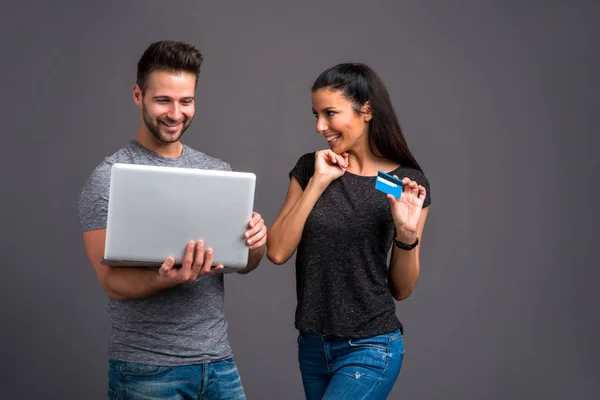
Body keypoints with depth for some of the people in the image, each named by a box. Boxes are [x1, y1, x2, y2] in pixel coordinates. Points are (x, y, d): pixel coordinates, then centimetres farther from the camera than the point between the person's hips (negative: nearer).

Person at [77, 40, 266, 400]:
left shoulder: (219, 172, 6)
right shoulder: (109, 178, -8)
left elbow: (243, 265, 9)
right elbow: (114, 283, -13)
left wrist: (255, 243, -14)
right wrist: (171, 278, -32)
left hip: (219, 361, 4)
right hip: (148, 370, -4)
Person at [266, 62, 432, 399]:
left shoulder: (408, 183, -6)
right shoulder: (309, 168, 2)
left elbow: (402, 290, -1)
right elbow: (278, 252, -9)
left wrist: (407, 234, -18)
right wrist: (319, 182, -12)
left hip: (371, 349, -4)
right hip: (312, 345, 4)